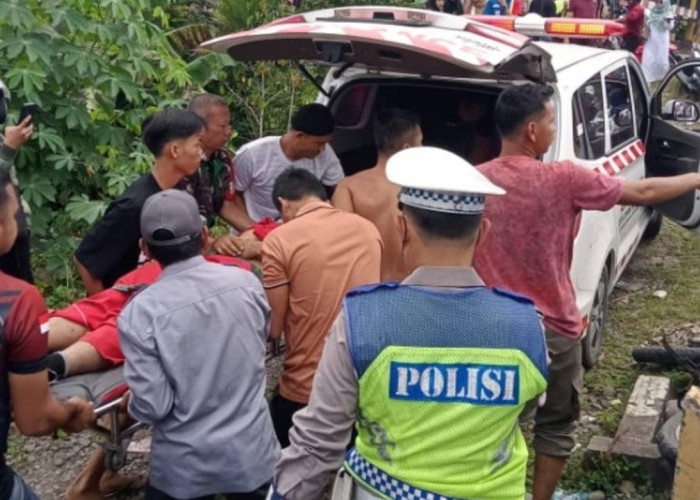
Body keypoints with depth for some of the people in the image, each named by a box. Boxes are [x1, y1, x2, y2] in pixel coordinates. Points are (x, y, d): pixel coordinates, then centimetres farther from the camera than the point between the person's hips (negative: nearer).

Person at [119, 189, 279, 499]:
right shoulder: (245, 282, -11)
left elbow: (153, 407, -16)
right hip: (252, 451, 2)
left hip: (185, 466, -2)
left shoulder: (139, 314, -19)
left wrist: (131, 405, 5)